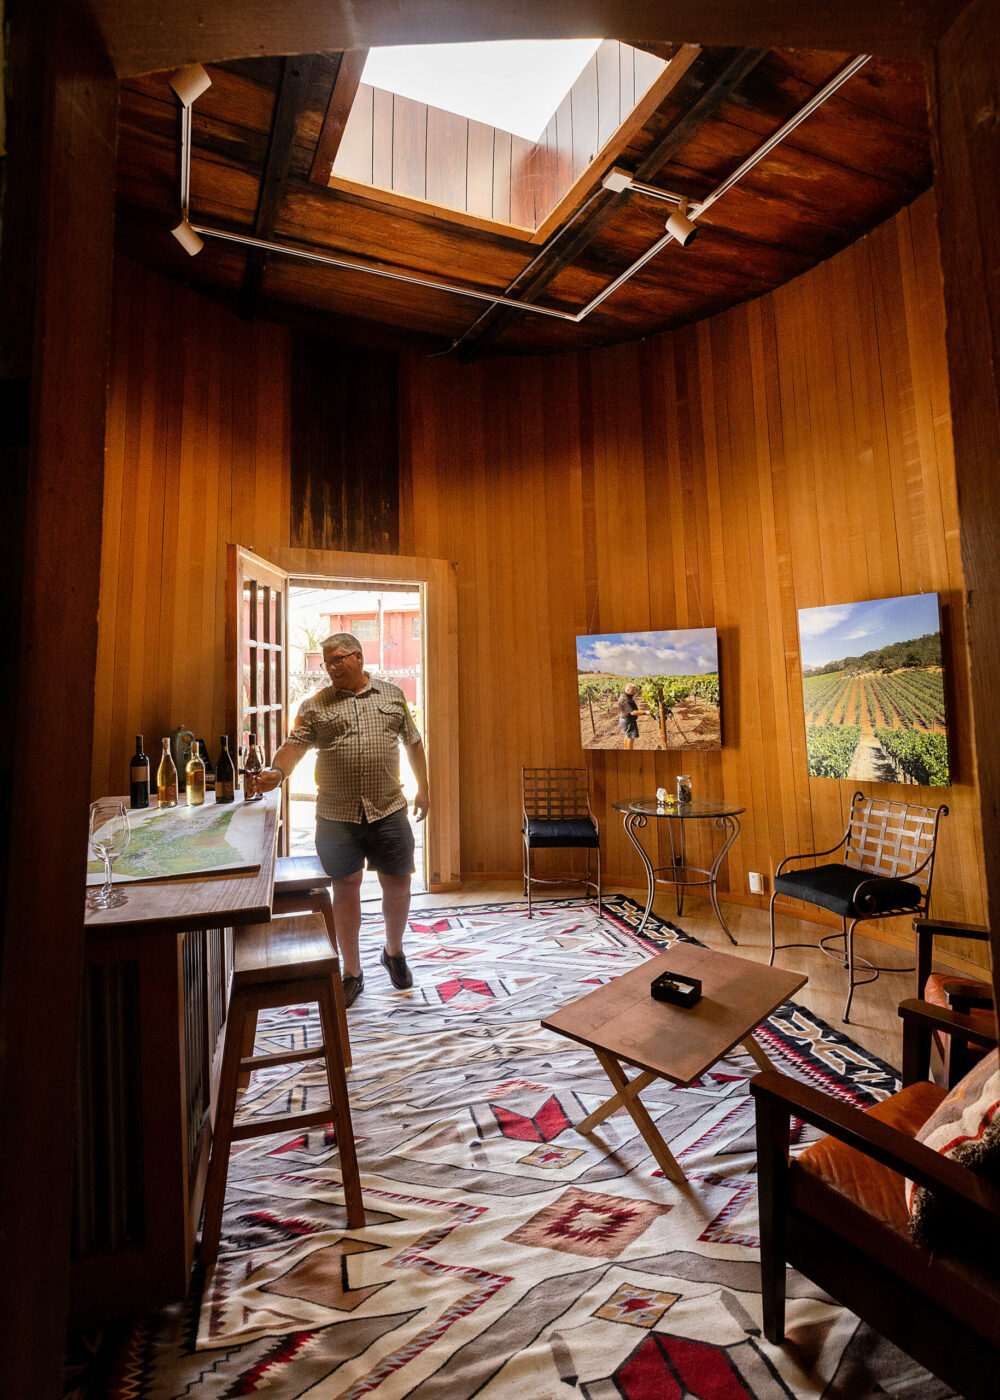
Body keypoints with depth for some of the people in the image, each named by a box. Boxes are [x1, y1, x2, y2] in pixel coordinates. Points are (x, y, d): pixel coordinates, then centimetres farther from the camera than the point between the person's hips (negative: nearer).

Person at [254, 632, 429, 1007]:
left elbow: (413, 742, 13)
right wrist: (277, 772, -27)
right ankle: (351, 972, 25)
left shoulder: (392, 694, 8)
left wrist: (423, 788, 12)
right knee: (346, 888, 7)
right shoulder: (315, 705, 4)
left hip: (389, 810, 1)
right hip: (336, 815, -1)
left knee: (397, 883, 8)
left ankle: (394, 951, 36)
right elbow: (295, 744, -7)